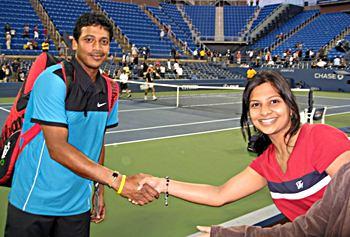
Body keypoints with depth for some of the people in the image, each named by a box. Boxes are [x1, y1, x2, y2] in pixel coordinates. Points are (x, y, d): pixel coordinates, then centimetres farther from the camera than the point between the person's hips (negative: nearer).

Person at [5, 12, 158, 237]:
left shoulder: (109, 91, 2)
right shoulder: (54, 80, -18)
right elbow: (57, 148, -25)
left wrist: (99, 189, 7)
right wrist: (117, 181, -31)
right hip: (33, 204, -5)